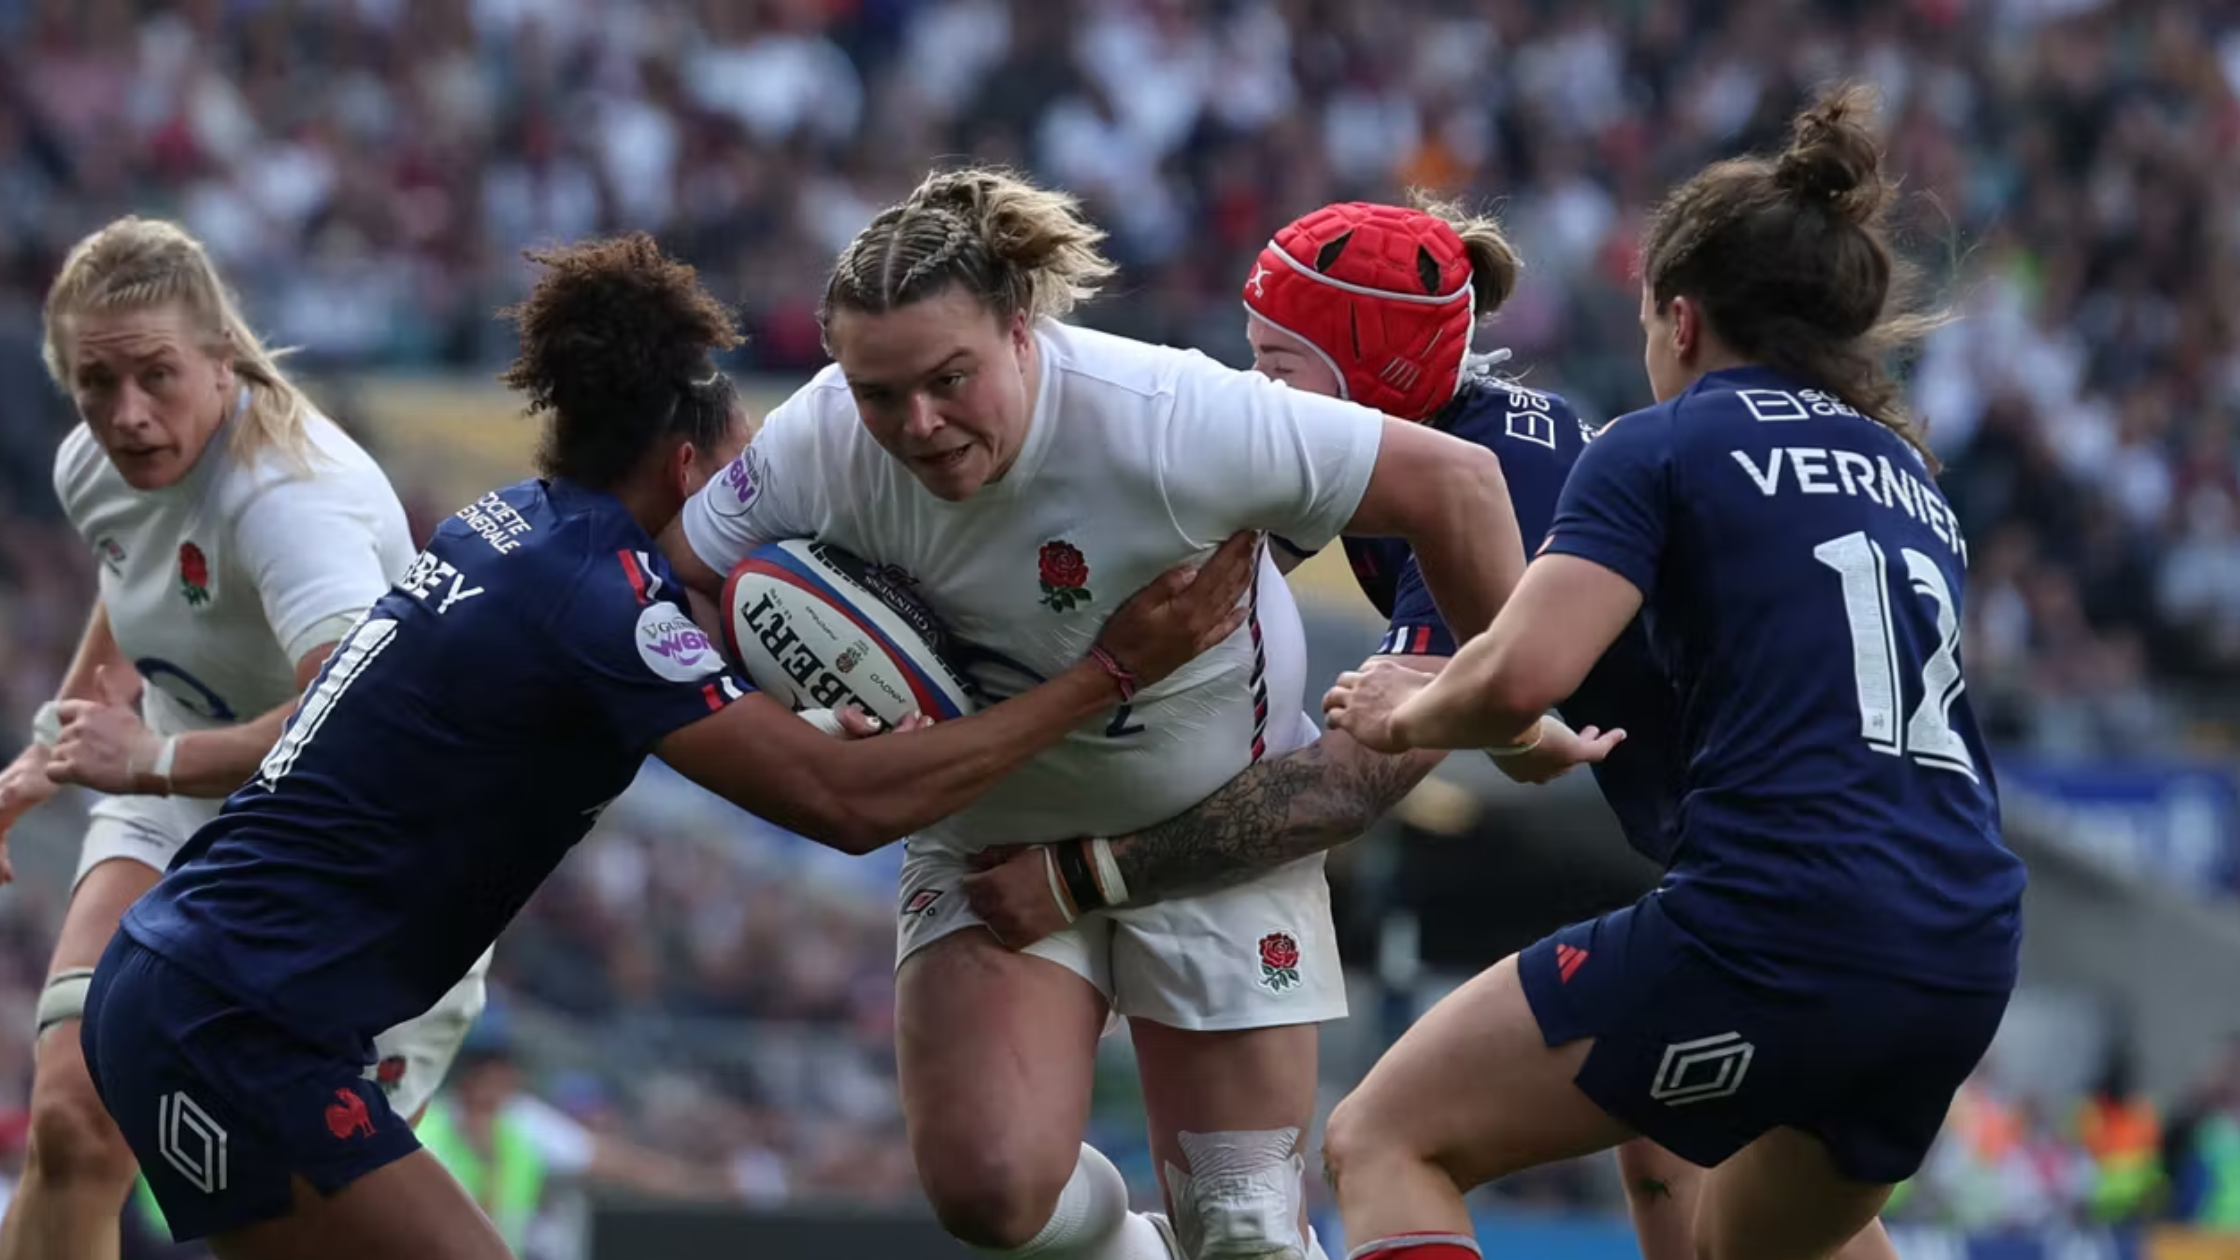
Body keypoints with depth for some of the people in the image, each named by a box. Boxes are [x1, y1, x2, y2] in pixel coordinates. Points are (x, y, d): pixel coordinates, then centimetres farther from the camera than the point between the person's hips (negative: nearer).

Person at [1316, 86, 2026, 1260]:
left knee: (1382, 1142, 3)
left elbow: (1522, 676, -11)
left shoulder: (1660, 446, 2)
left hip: (1773, 929, -7)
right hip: (1965, 955, 7)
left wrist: (1405, 712, 8)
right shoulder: (1907, 473, 22)